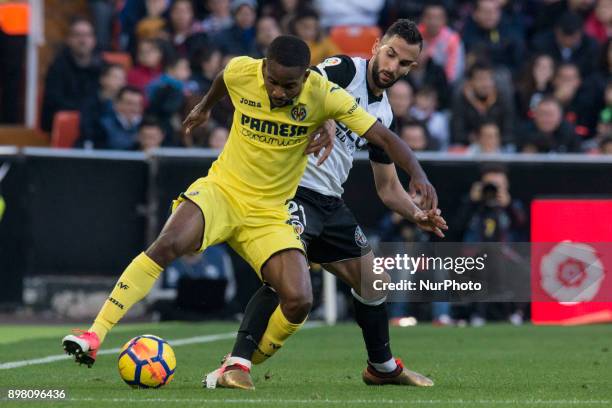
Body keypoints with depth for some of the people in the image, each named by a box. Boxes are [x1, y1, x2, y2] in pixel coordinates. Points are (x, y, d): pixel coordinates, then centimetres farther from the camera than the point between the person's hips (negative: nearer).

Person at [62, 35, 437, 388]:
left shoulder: (324, 96, -16)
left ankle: (241, 367, 7)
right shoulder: (241, 72, -11)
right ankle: (95, 336, -31)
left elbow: (383, 136, -16)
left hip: (270, 214, 1)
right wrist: (206, 106, 36)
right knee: (167, 245, -30)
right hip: (220, 190, 0)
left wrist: (418, 175, -32)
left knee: (299, 302, -19)